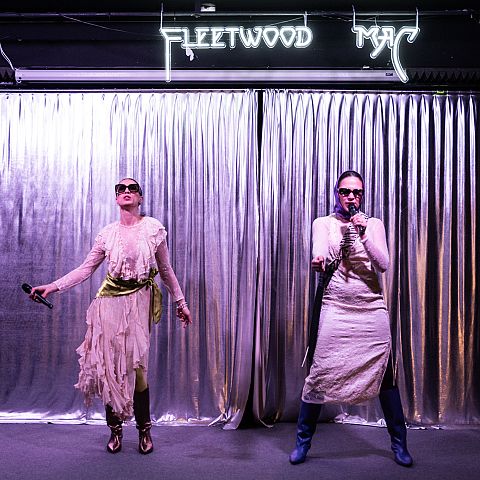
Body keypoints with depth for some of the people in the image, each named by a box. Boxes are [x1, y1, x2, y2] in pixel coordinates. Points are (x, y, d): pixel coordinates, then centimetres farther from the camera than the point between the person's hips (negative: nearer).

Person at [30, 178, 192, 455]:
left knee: (136, 365, -3)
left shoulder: (153, 228, 0)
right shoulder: (108, 233, 4)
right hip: (110, 301, 2)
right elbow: (86, 269, 4)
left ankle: (144, 429, 15)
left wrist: (181, 301, 10)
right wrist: (53, 286, -6)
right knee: (110, 364, 3)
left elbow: (166, 270, 8)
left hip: (139, 301, -2)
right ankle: (115, 429, 19)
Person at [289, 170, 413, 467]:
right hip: (336, 310, -1)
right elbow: (320, 257, -13)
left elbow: (383, 265, -3)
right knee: (319, 375, -2)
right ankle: (303, 441, 14)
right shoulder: (323, 224, 6)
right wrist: (318, 264, -37)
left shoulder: (374, 224, 10)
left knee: (385, 375, 6)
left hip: (373, 311, 2)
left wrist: (363, 234, -15)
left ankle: (399, 443, 23)